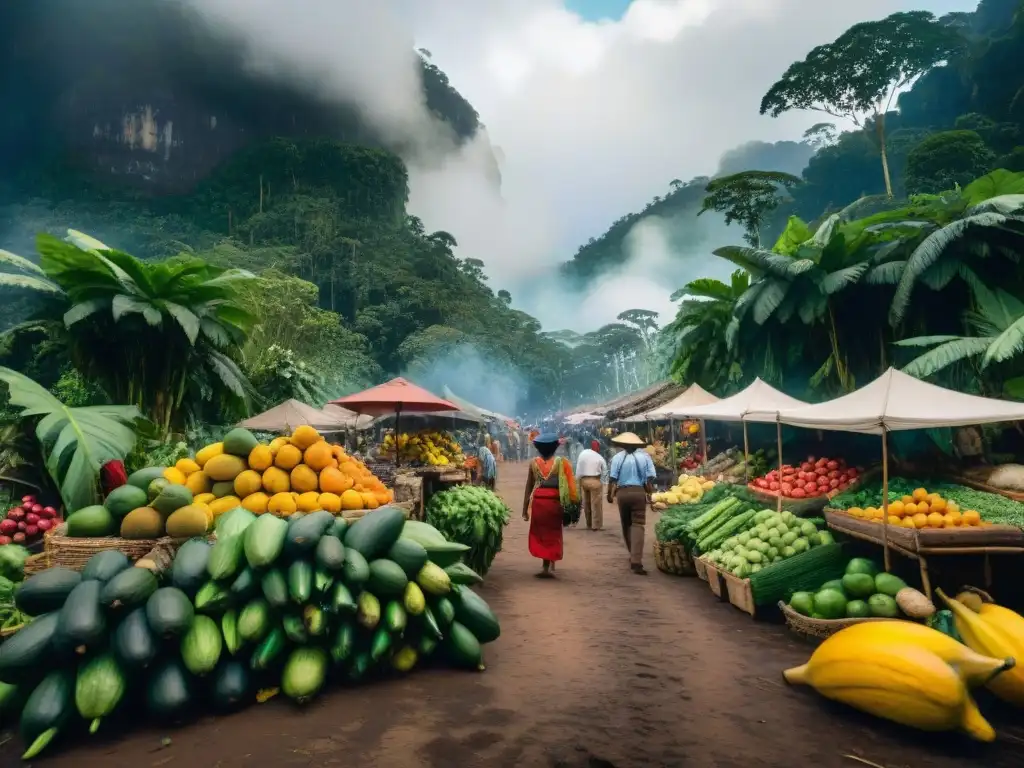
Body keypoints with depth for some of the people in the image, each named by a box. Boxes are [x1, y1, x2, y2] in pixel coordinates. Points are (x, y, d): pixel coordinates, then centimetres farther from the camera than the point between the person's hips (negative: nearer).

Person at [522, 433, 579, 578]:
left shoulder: (534, 463, 3)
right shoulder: (561, 462, 0)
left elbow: (529, 486, 4)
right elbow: (568, 484, -3)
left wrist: (525, 507, 9)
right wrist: (573, 502, 6)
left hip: (538, 499, 0)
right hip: (555, 500, 0)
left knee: (539, 532, 13)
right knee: (553, 532, 14)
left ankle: (546, 565, 11)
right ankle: (550, 565, 14)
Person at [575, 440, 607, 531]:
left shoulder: (583, 453, 0)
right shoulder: (600, 458, -2)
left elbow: (578, 468, 0)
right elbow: (604, 471, -2)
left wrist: (578, 479, 7)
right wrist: (602, 482, 9)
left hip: (583, 480, 3)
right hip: (595, 481, -3)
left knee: (586, 503, 14)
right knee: (596, 504, 4)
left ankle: (589, 524, 25)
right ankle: (596, 525, 7)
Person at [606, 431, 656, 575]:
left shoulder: (618, 457, 1)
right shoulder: (645, 456, 3)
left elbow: (612, 479, -3)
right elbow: (650, 479, -1)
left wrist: (610, 494, 7)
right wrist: (650, 494, 7)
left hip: (622, 492, 1)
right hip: (639, 492, -1)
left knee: (626, 524, 17)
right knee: (638, 525, -4)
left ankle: (633, 556, 29)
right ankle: (636, 560, -15)